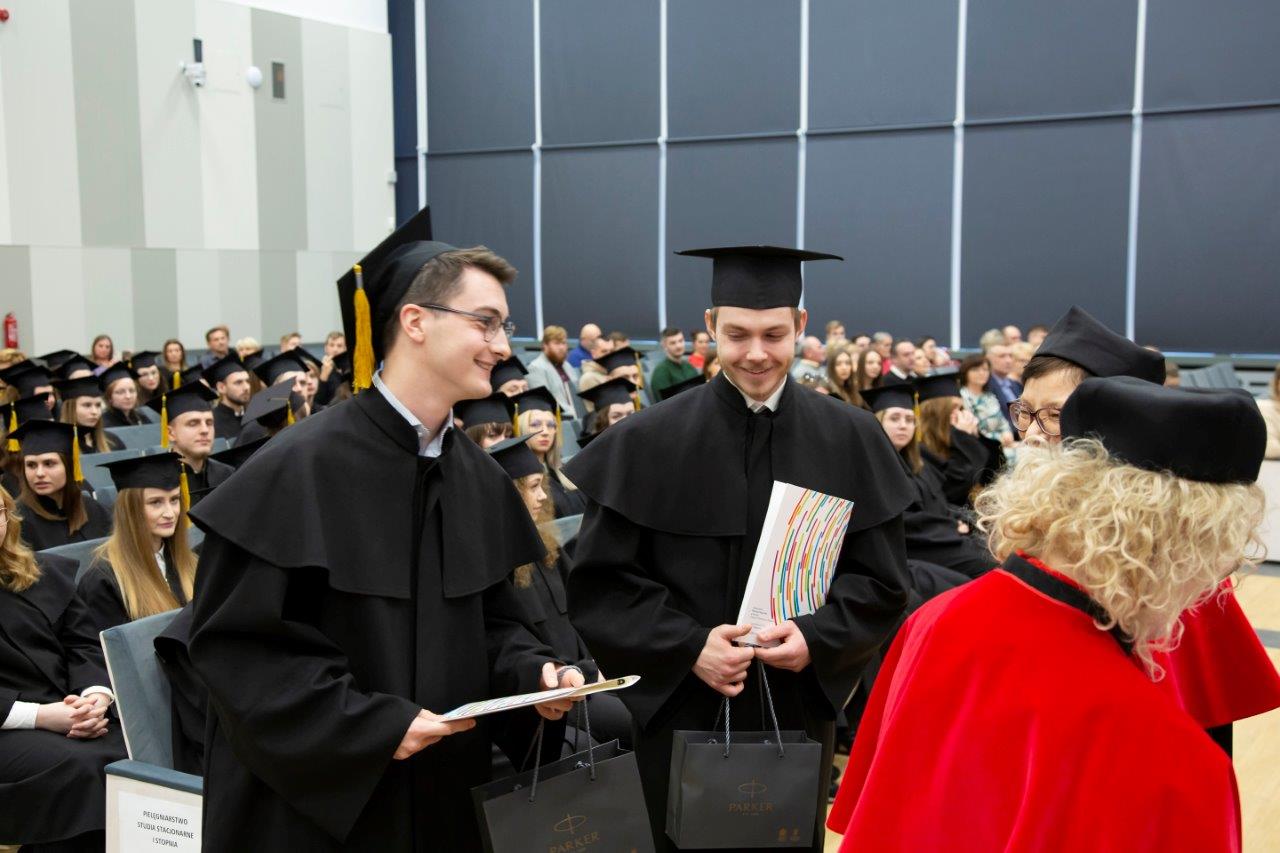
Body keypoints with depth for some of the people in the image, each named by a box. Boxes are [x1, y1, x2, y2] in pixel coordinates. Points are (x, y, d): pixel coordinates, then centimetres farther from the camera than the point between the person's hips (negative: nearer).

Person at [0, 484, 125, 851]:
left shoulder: (49, 572, 17)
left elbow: (84, 645, 11)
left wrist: (97, 695, -10)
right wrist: (39, 715, -18)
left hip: (70, 712, 4)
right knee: (80, 766, -33)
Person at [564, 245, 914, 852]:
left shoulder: (850, 440, -1)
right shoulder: (648, 442, -6)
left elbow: (882, 581, 1)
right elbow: (599, 583, -5)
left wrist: (818, 637, -16)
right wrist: (687, 646, -18)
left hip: (799, 713, 2)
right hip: (676, 713, -1)